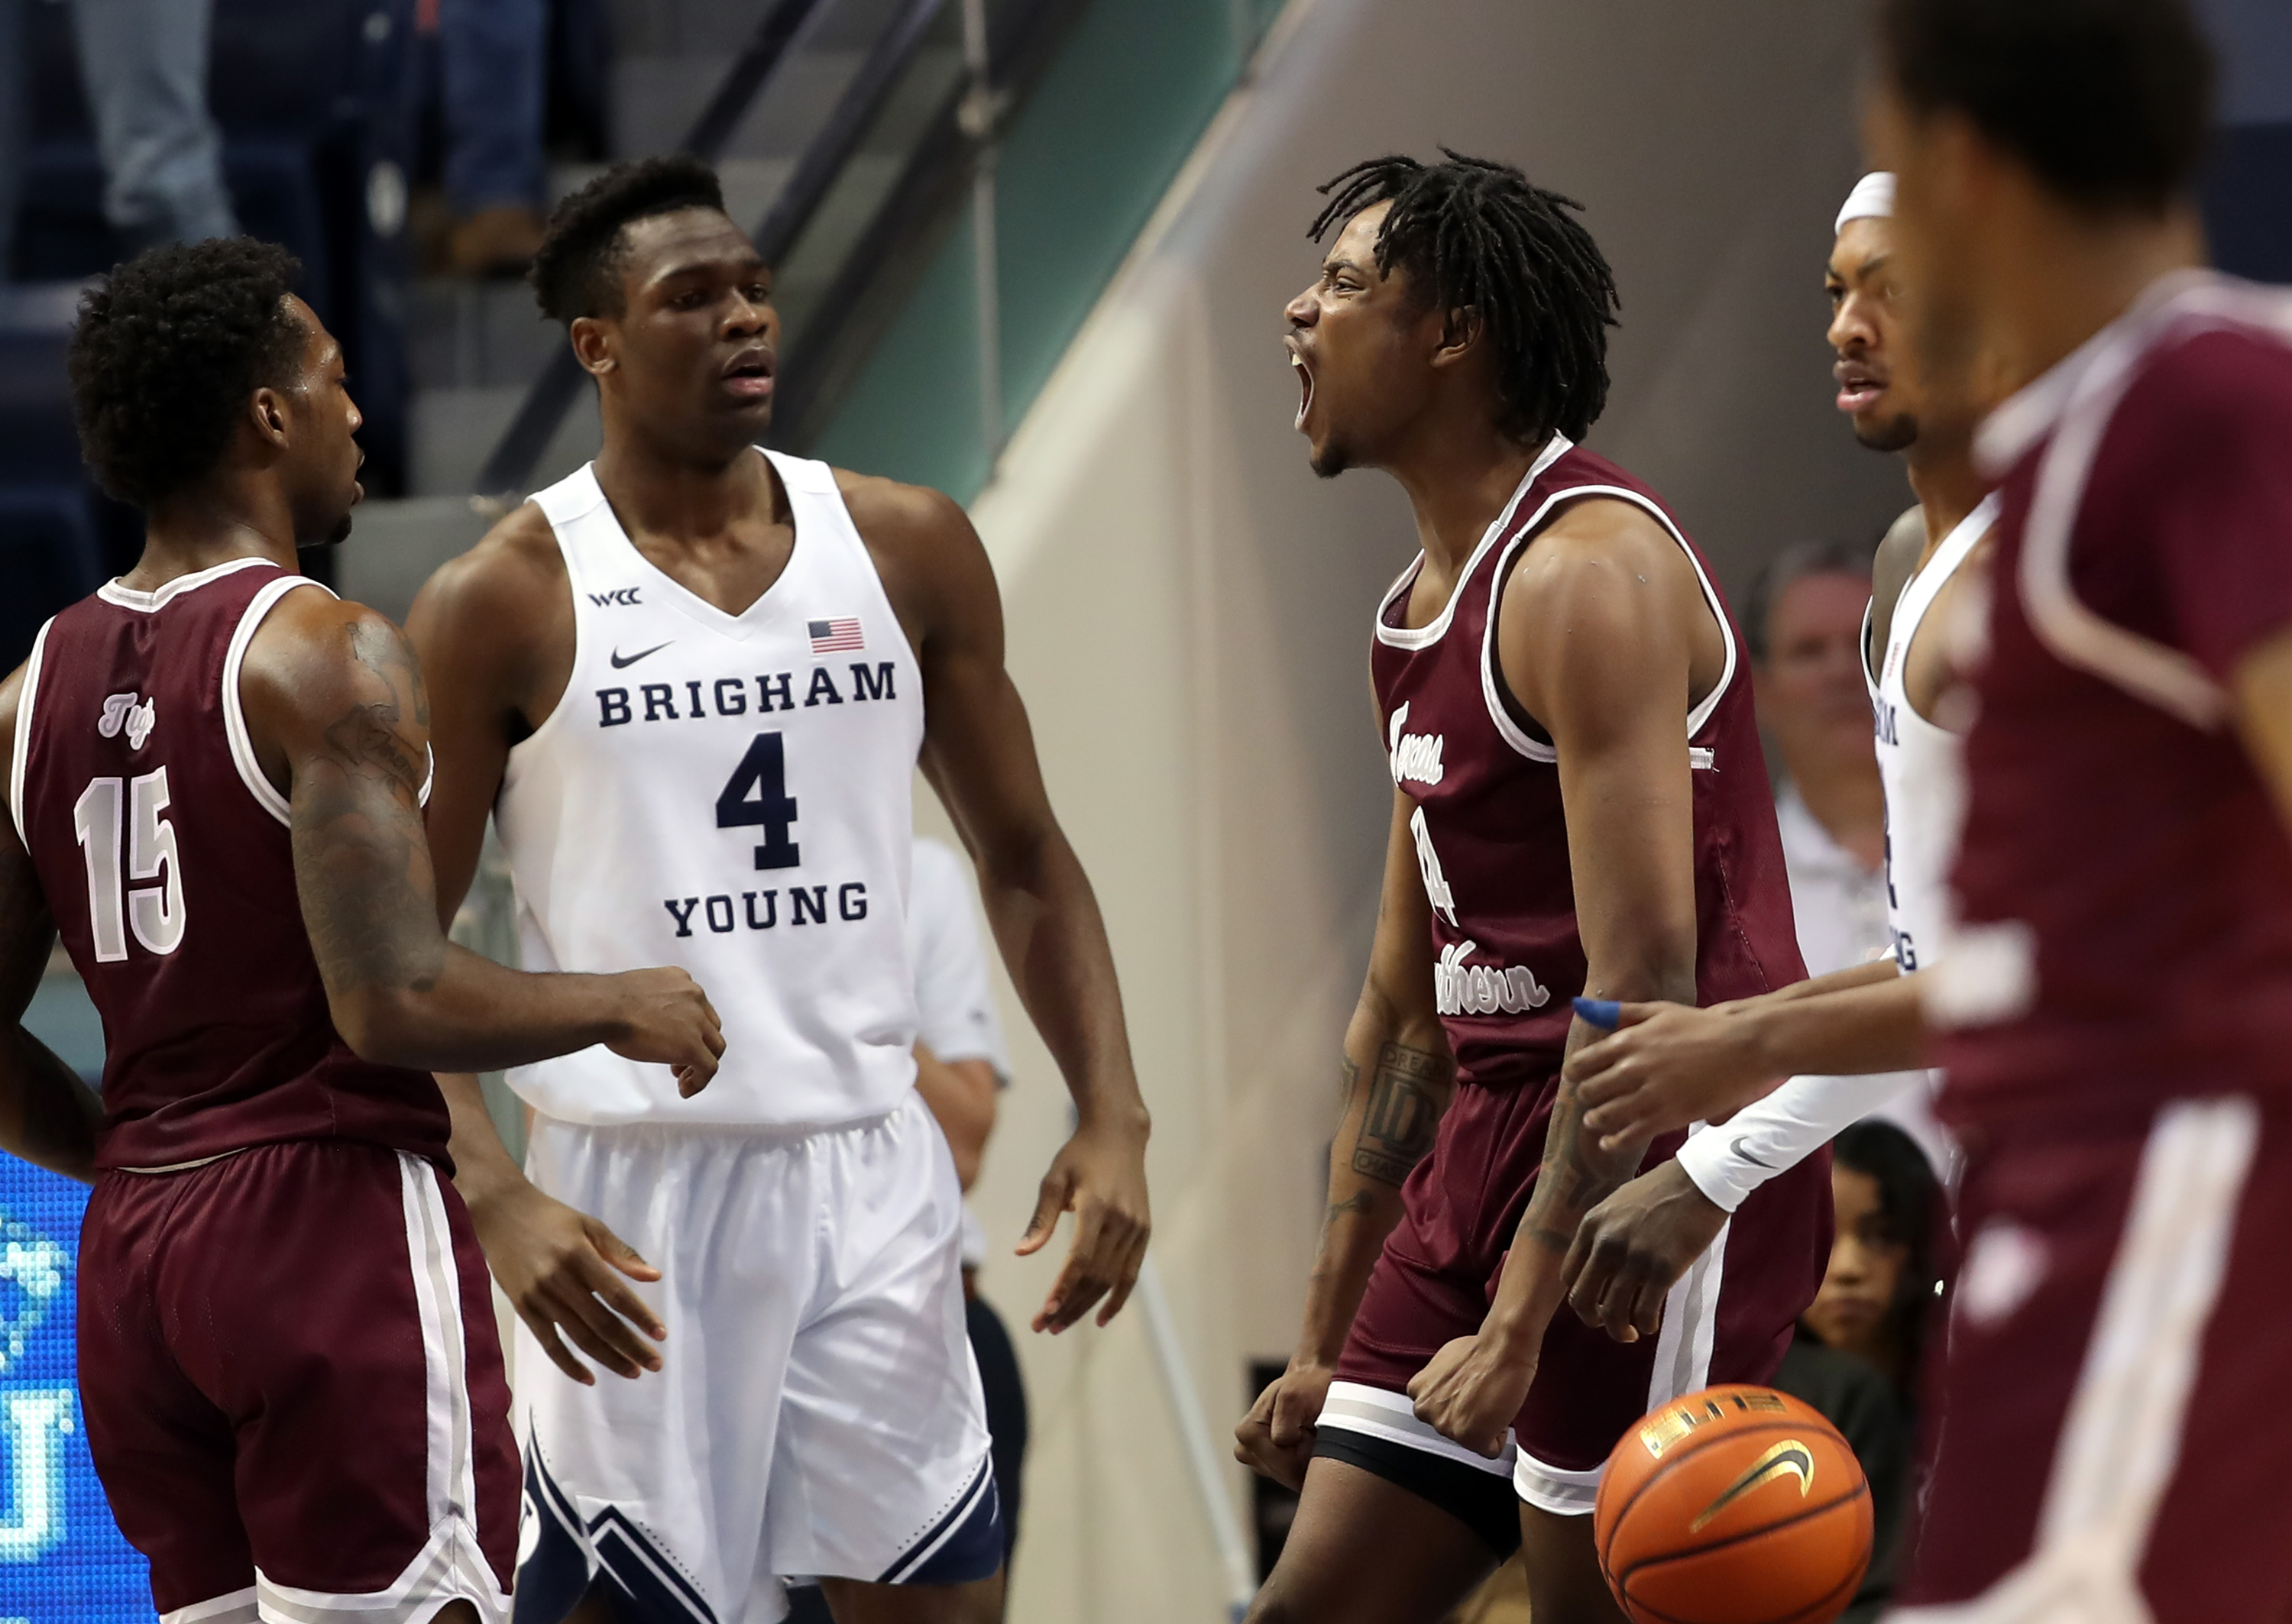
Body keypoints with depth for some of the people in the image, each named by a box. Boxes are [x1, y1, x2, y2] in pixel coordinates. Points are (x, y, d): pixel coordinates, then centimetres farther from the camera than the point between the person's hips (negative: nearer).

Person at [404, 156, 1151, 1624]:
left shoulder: (908, 551, 7)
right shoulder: (506, 604, -4)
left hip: (871, 1174, 4)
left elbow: (1024, 857, 13)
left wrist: (1112, 1117, 0)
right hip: (634, 1198, -3)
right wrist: (496, 1195, -18)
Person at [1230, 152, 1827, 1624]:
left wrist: (1518, 1322, -25)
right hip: (1493, 1145, 10)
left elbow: (1647, 980, -21)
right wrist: (1327, 1346, 21)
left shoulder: (1588, 572, -14)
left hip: (1654, 1170, -10)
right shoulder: (1421, 616, 17)